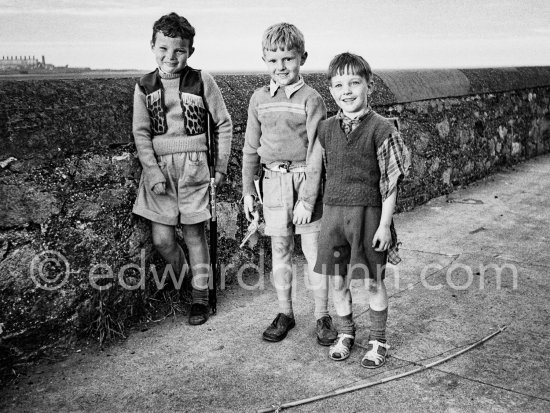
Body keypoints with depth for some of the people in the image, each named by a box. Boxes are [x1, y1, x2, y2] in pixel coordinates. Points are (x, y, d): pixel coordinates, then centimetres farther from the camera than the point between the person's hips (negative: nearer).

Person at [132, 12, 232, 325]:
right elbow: (141, 134, 2)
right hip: (158, 167, 2)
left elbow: (224, 124, 4)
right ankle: (184, 277, 30)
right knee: (161, 239, 0)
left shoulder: (202, 81, -3)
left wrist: (221, 166, 2)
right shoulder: (144, 87, 3)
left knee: (194, 233, 3)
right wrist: (153, 172, -8)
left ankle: (200, 296, 19)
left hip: (193, 165, -2)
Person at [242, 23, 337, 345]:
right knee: (280, 252, 12)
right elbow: (251, 148, 13)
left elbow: (316, 152, -10)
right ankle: (285, 313, 26)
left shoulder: (311, 98, -7)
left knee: (315, 252, 3)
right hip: (273, 182, 4)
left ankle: (322, 315, 18)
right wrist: (248, 190, 11)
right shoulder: (260, 99, 7)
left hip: (304, 179, -4)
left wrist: (307, 198, -15)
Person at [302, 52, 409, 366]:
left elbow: (390, 181, -8)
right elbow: (314, 169, 13)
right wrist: (307, 204, 12)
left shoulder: (381, 128, -8)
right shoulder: (327, 129, 4)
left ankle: (378, 341, 27)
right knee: (337, 281, 12)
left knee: (373, 282, 8)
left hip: (368, 213, -4)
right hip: (333, 211, 4)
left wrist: (384, 224, -10)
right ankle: (346, 334, 33)